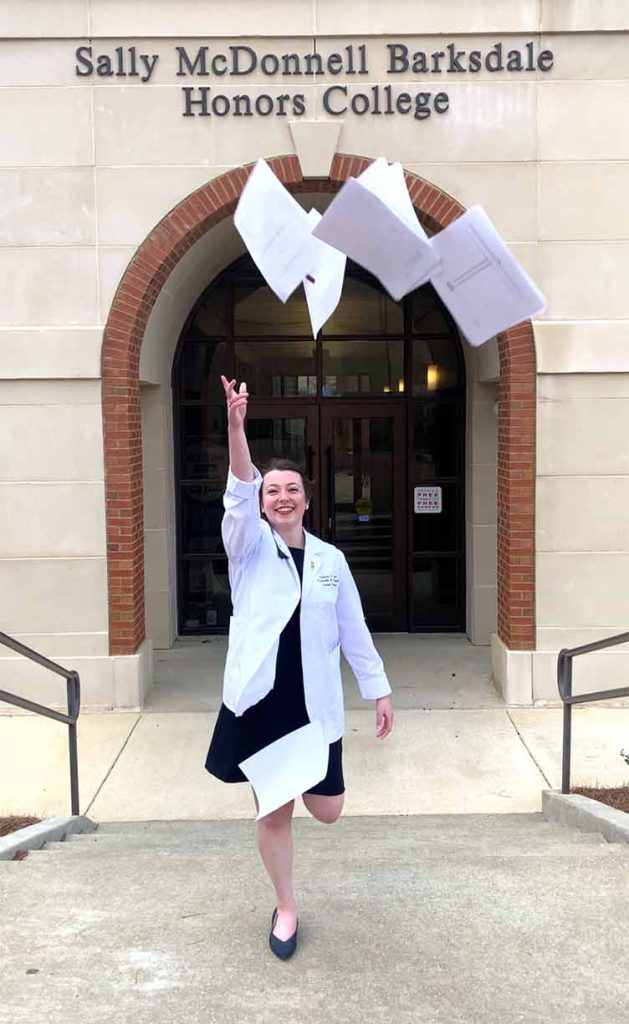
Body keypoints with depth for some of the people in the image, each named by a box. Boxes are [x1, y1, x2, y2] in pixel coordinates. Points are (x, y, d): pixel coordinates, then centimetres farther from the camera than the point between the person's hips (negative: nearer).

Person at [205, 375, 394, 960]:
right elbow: (238, 495, -20)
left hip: (314, 704, 2)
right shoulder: (250, 547, -2)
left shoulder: (330, 558, 5)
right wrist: (236, 426, -36)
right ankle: (285, 907, 32)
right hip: (259, 700, -1)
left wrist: (378, 689, 9)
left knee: (327, 810, 6)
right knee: (273, 811, 8)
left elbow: (353, 629, 9)